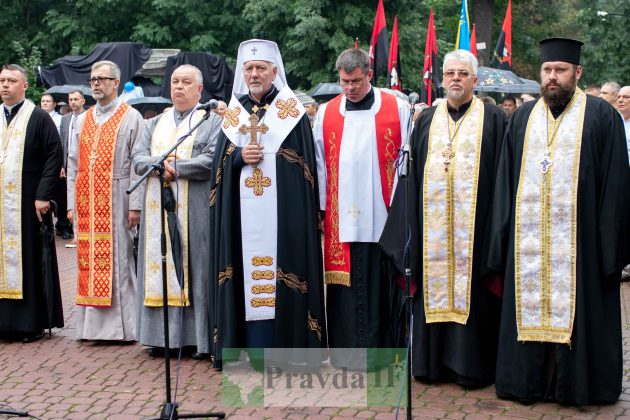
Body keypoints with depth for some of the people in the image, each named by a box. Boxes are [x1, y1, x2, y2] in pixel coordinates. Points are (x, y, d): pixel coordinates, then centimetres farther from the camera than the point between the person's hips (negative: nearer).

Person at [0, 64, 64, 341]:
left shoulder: (38, 118, -3)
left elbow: (55, 156, -8)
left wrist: (43, 195, -14)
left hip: (26, 202, -5)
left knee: (28, 257, 0)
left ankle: (33, 321, 8)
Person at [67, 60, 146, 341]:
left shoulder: (131, 118, 1)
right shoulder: (83, 120, 16)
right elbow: (73, 164, 15)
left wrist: (135, 205, -13)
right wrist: (71, 203, 7)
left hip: (116, 200, -5)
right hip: (86, 202, 5)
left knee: (117, 260, -3)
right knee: (89, 260, 5)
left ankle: (121, 325, 4)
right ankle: (92, 324, 12)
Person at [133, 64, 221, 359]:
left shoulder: (212, 121, 2)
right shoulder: (156, 123, 19)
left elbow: (212, 160, -12)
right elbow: (138, 157, 7)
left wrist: (174, 167, -12)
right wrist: (160, 164, -13)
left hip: (195, 211, -5)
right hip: (158, 211, 5)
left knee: (194, 269, -3)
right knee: (160, 267, 4)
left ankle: (201, 337, 2)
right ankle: (162, 336, 10)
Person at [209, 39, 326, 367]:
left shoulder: (291, 110, 2)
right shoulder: (234, 111, 13)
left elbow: (305, 159, -1)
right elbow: (220, 159, 13)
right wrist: (239, 157, -8)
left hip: (281, 207, -3)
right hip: (242, 210, 4)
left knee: (280, 271, -4)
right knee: (246, 271, 3)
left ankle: (285, 343, 4)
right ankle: (249, 343, 11)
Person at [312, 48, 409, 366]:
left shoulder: (397, 109, 3)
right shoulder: (326, 113, 9)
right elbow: (319, 164, 10)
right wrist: (319, 209, 5)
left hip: (382, 216, -1)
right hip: (341, 216, 2)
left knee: (381, 285, 3)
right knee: (344, 284, 3)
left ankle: (383, 349, 14)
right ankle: (345, 349, 13)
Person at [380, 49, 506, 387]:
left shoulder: (493, 119, 3)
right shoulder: (426, 120, 12)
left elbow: (501, 176, -1)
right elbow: (412, 175, 11)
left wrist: (495, 228, -7)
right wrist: (411, 226, 4)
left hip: (473, 226, -3)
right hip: (432, 226, 3)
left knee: (469, 292, 1)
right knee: (434, 289, 7)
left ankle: (471, 365, 11)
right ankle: (433, 361, 18)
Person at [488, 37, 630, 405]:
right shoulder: (523, 117, 11)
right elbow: (505, 182, 11)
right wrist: (504, 240, 4)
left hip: (578, 241, -3)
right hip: (528, 241, 4)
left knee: (576, 312, 2)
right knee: (530, 308, 8)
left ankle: (577, 384, 15)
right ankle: (530, 380, 19)